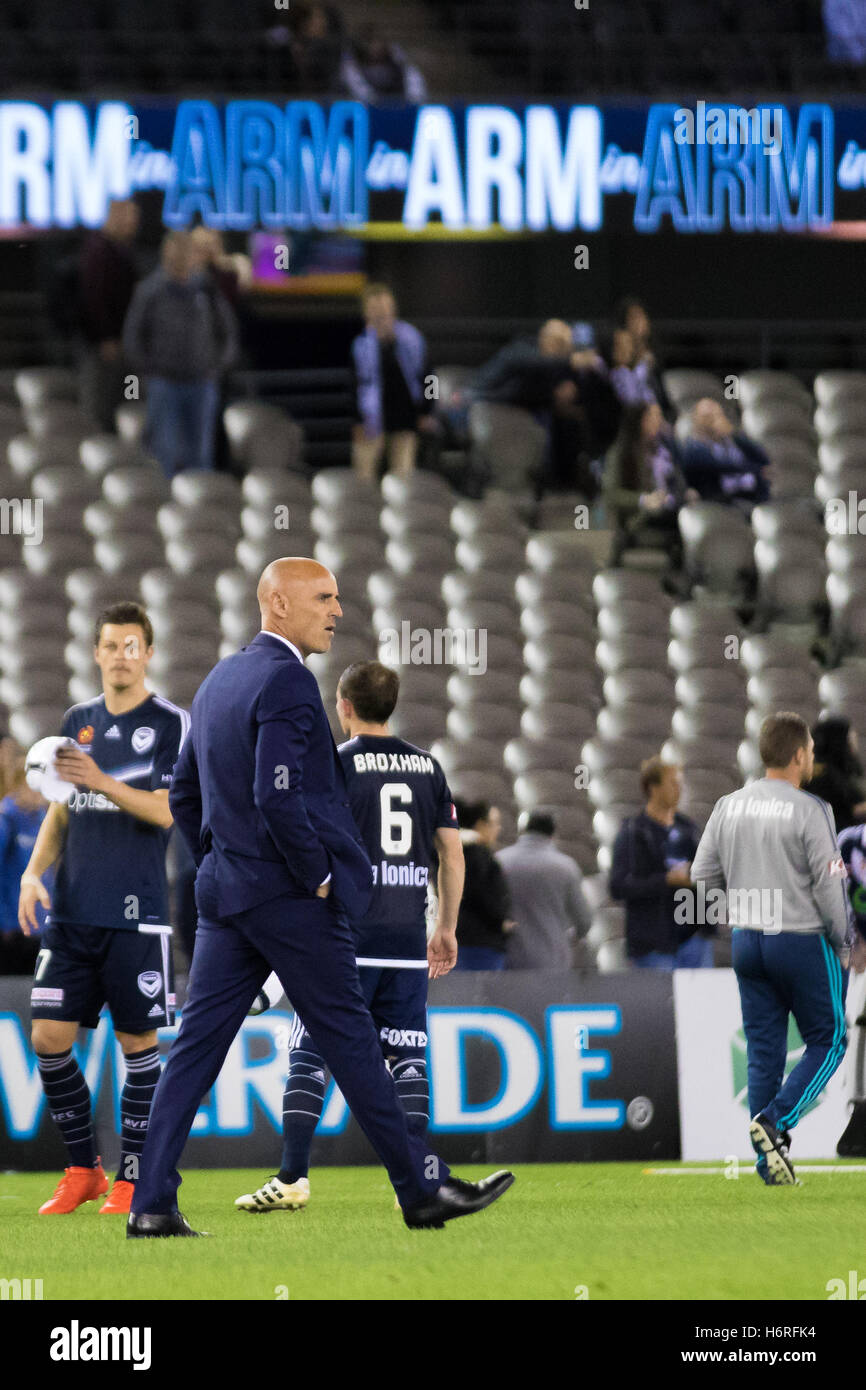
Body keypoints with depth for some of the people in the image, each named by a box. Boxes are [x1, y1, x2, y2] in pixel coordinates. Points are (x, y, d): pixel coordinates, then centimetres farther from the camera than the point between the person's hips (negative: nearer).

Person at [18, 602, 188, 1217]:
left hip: (136, 914, -5)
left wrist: (102, 782, -23)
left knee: (139, 1043, 0)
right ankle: (83, 1169, 11)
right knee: (49, 1037, -1)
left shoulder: (173, 723, -2)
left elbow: (168, 811, -12)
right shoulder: (79, 721, 14)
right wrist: (34, 872, 5)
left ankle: (133, 1178, 9)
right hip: (72, 911, 5)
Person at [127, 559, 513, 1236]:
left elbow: (184, 793, 20)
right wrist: (318, 877, -14)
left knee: (197, 1044, 4)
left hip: (224, 894, 9)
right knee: (350, 1040, -1)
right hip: (292, 899, -9)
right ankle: (423, 1188, 7)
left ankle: (152, 1205, 0)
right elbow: (277, 797, -24)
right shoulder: (288, 682, -15)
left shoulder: (220, 680, 15)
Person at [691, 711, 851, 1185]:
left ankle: (769, 1163, 9)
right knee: (827, 1041, 8)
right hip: (802, 941, -6)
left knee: (763, 1050, 9)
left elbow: (702, 874, 7)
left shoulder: (729, 806, 4)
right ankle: (774, 1121, -11)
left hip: (746, 942, 6)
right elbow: (829, 884, -13)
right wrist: (842, 941, 1)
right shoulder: (809, 811, -14)